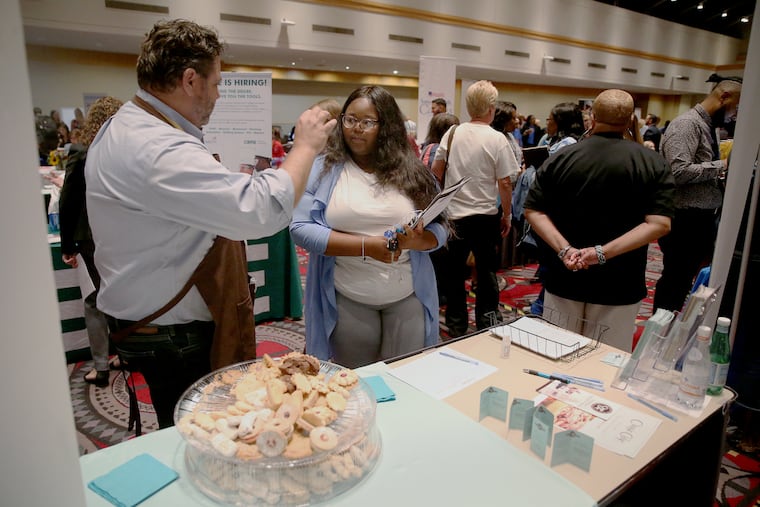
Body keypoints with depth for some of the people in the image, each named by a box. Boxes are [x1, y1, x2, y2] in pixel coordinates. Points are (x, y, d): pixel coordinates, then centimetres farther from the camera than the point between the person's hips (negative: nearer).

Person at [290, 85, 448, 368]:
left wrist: (412, 240, -20)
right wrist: (366, 246, -18)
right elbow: (301, 228, -11)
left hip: (408, 298, 2)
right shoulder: (323, 168, -2)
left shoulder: (410, 171, 2)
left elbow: (440, 230, 3)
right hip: (348, 300, -1)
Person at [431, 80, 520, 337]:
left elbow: (435, 171, 6)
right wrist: (506, 215, 1)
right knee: (486, 272, 13)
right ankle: (486, 323, 23)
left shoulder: (452, 133, -1)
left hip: (454, 213, 3)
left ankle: (456, 327, 23)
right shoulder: (497, 139, -11)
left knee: (455, 273, 13)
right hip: (486, 216, -2)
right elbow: (505, 183, -11)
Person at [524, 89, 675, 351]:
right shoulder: (654, 164, -6)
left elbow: (533, 211, -8)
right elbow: (658, 224, -15)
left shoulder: (560, 158, -3)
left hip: (564, 280, 1)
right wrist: (603, 252, -20)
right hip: (618, 286, -1)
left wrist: (564, 249, -17)